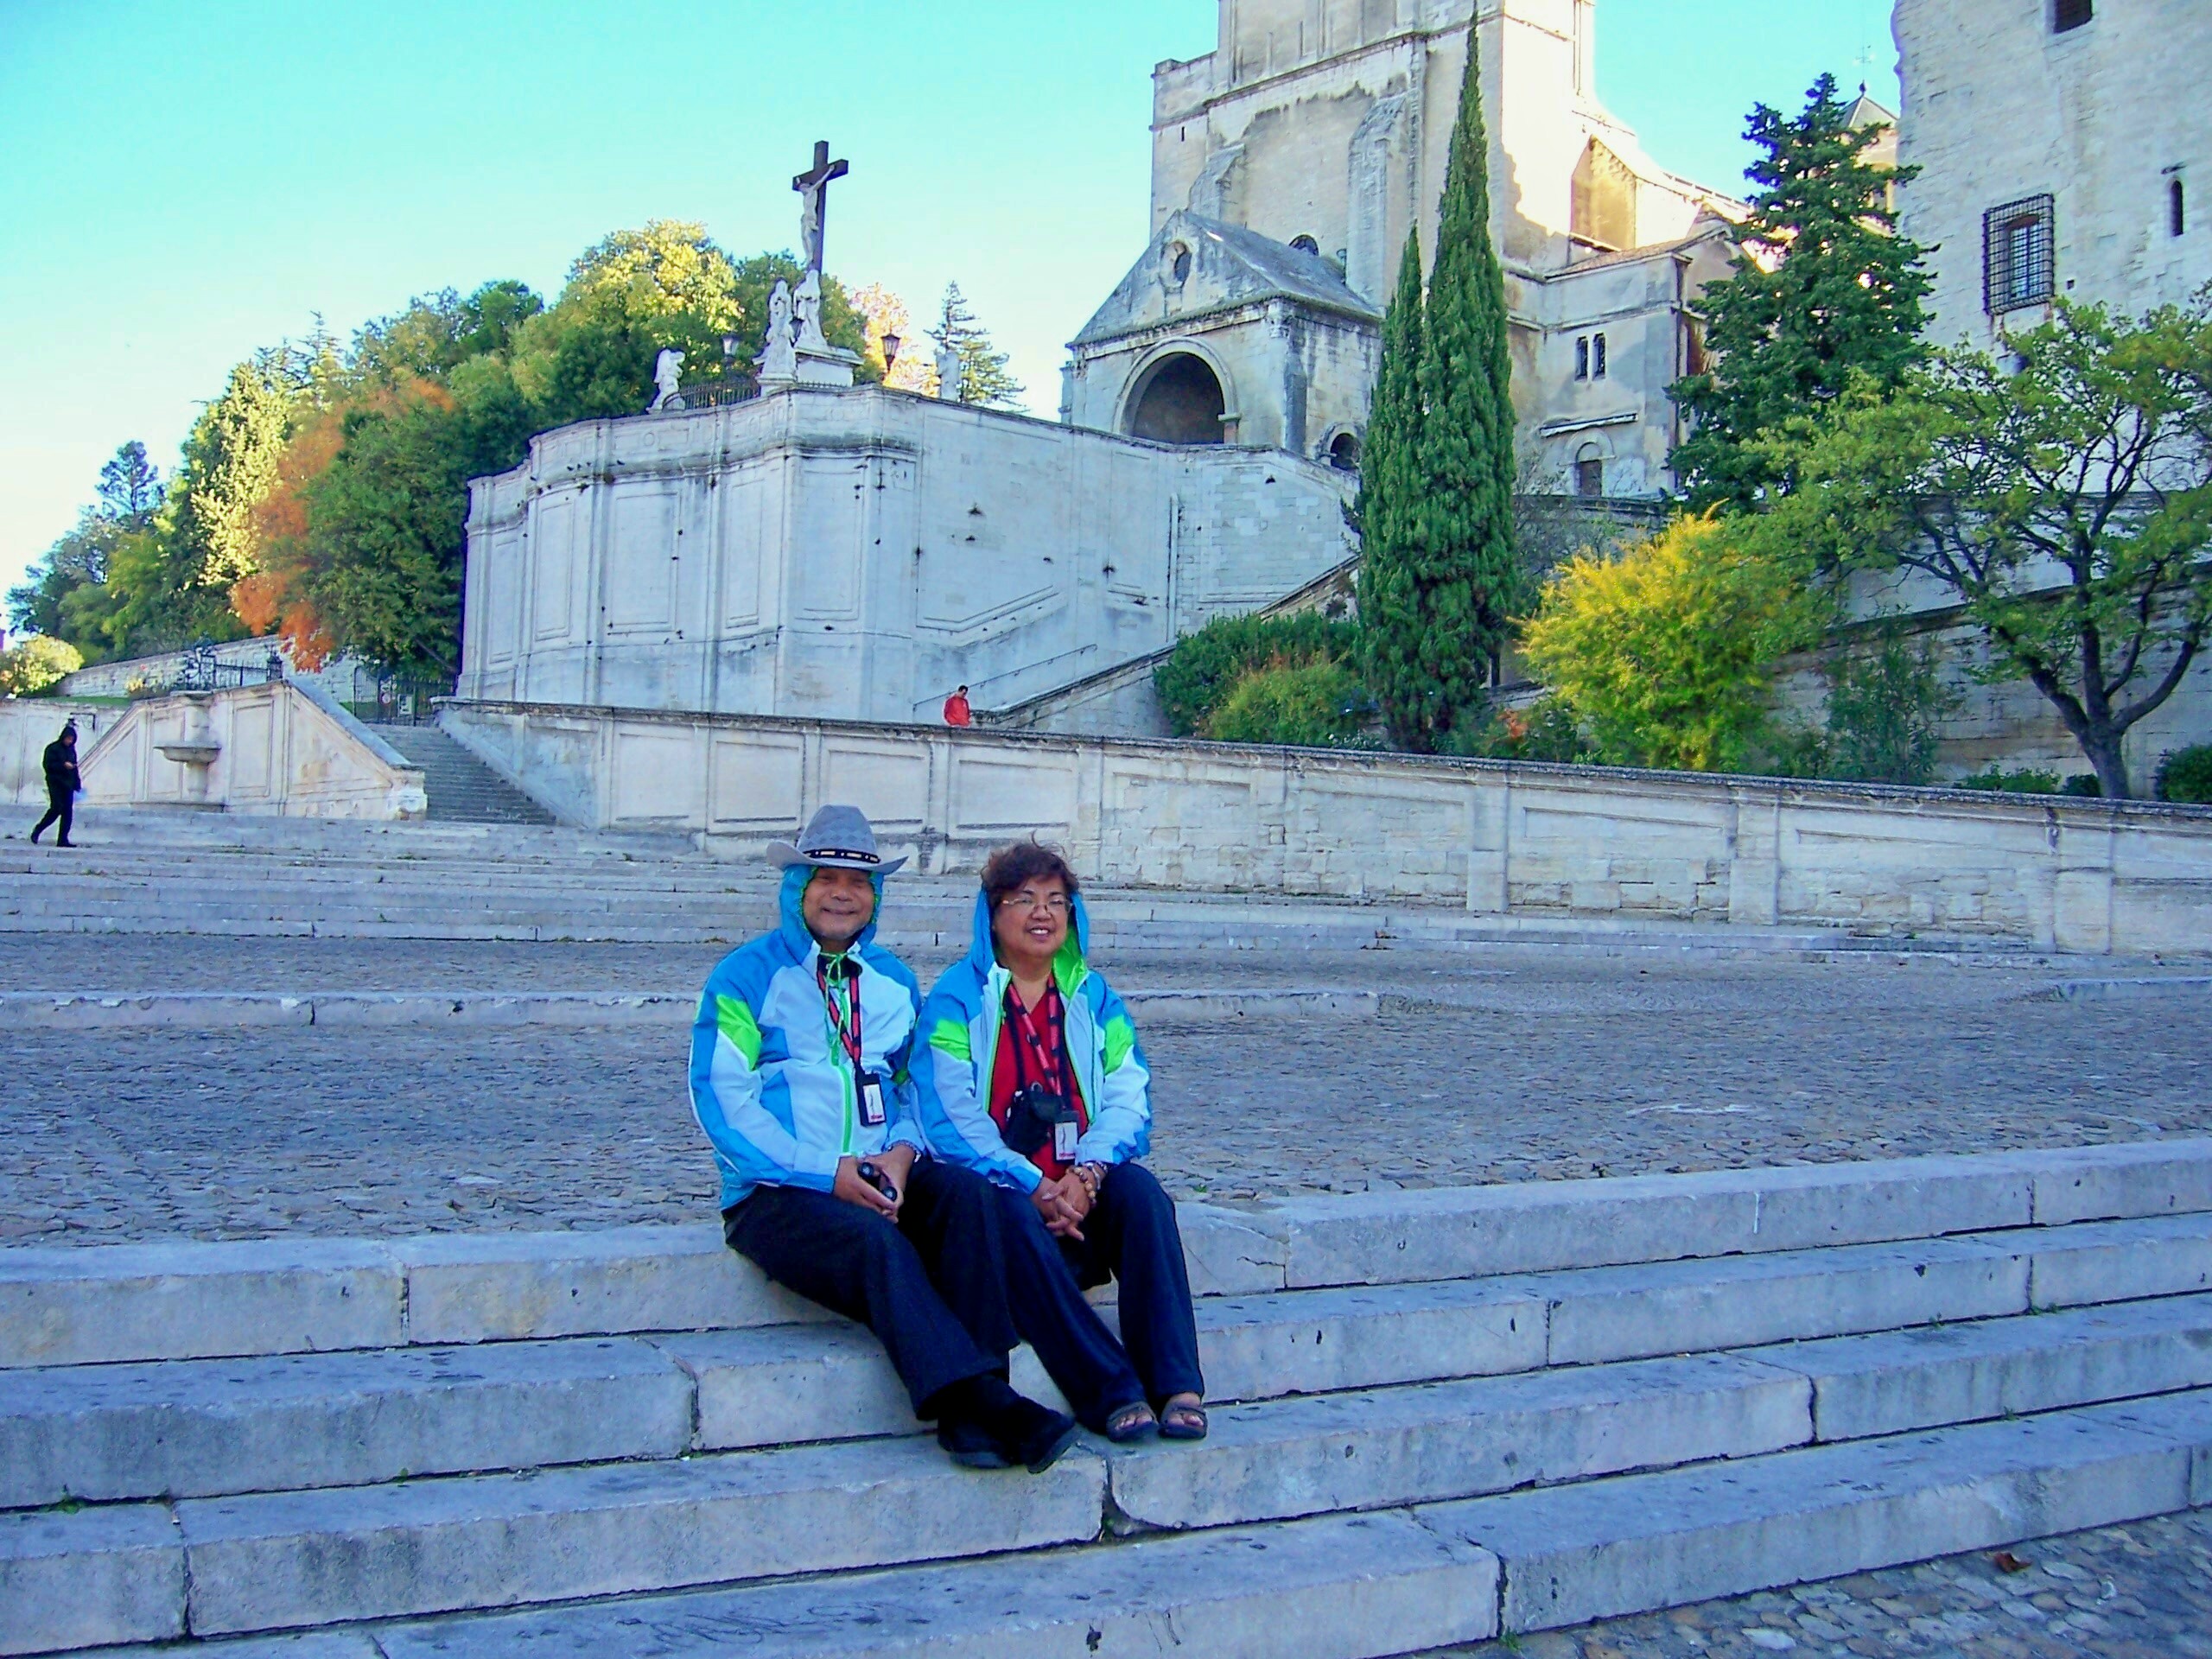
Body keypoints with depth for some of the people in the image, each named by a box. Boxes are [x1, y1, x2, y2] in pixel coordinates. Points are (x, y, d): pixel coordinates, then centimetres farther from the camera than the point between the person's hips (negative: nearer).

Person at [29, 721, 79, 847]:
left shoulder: (71, 749, 15)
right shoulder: (53, 748, -4)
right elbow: (48, 765, -12)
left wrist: (77, 783, 13)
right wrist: (63, 765, -22)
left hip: (68, 784, 6)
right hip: (55, 783, -6)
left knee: (68, 811, -1)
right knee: (56, 808, -13)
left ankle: (63, 839, 1)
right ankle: (37, 831, 7)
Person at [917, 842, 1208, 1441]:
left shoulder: (1093, 997, 15)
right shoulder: (956, 999, 2)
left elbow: (1128, 1099, 3)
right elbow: (951, 1120, -9)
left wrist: (1086, 1173, -17)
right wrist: (1033, 1187, -20)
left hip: (1082, 1187, 4)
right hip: (997, 1189, -3)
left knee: (1140, 1190, -27)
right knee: (1021, 1223, -35)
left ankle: (1176, 1386, -30)